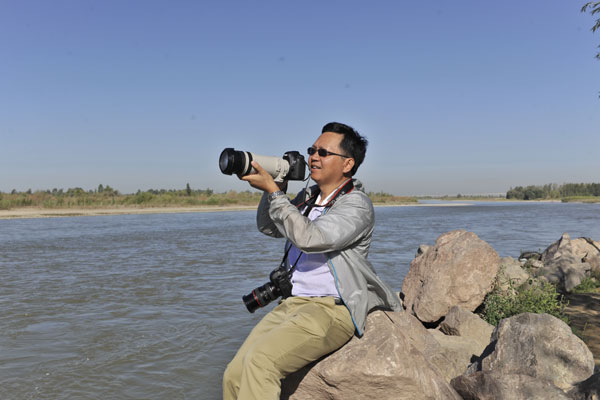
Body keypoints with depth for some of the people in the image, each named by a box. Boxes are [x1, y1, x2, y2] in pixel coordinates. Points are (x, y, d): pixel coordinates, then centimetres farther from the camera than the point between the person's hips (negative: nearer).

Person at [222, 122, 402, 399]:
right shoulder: (308, 197, 15)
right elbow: (267, 228, 24)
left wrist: (272, 191, -17)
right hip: (293, 303, 7)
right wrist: (275, 187, 8)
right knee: (234, 374, -8)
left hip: (332, 310, -7)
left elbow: (309, 238, -23)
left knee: (260, 359, -28)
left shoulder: (356, 205, -8)